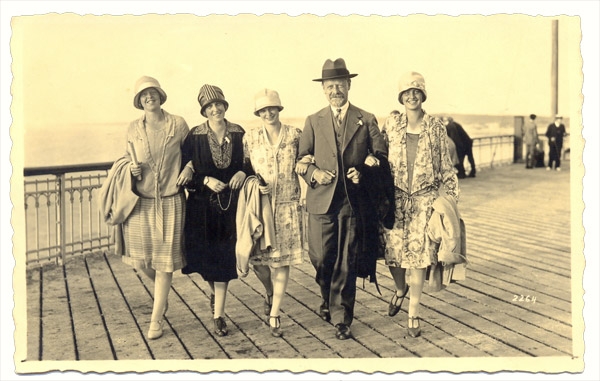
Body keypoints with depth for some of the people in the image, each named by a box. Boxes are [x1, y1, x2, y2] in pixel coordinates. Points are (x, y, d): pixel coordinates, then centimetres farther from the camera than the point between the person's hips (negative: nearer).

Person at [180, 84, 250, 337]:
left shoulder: (239, 133, 0)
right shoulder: (195, 136, -5)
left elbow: (250, 162, 10)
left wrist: (243, 172, -11)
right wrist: (206, 180, -16)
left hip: (230, 204, 1)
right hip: (202, 205, 0)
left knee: (224, 258, 2)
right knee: (205, 256, 6)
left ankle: (218, 314, 12)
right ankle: (214, 291, 39)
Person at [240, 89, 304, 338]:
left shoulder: (295, 135, 2)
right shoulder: (250, 138, 4)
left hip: (287, 206, 0)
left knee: (282, 260, 0)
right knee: (257, 257, -1)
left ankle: (274, 315, 11)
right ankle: (270, 292, 33)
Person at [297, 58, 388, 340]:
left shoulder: (367, 120, 8)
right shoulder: (313, 121, 11)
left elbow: (381, 155, 8)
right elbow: (301, 158, 10)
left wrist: (365, 172, -10)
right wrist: (313, 172, -10)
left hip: (353, 200, -1)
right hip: (321, 200, 1)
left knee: (346, 262, 1)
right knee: (320, 258, 2)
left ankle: (341, 319, 13)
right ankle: (329, 298, 33)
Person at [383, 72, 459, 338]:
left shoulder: (436, 127, 1)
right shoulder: (393, 128, 6)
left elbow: (445, 165, 4)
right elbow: (385, 165, 10)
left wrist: (452, 193, 1)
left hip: (425, 198, -1)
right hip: (396, 198, 2)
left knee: (418, 254, -3)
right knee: (393, 251, -3)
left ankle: (413, 314, 9)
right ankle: (401, 288, 32)